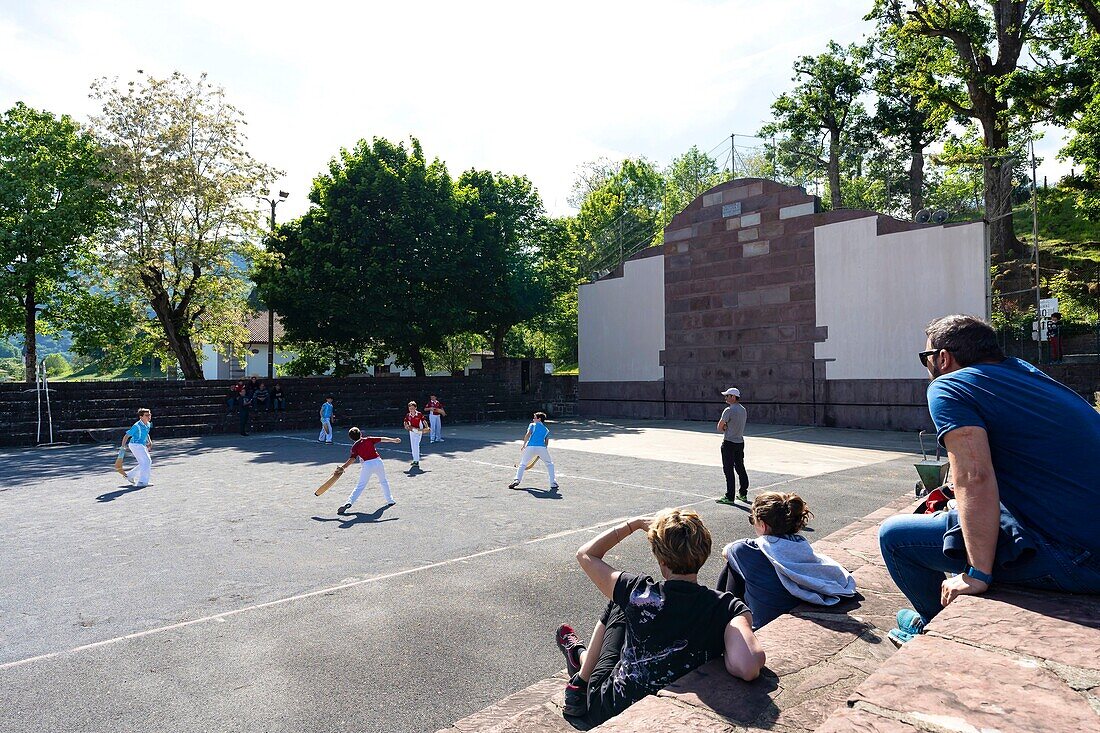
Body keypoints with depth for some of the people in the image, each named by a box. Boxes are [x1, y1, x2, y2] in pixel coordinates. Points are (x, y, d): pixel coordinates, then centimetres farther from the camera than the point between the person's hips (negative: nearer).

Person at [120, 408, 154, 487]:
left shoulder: (148, 424, 6)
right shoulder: (137, 426, -20)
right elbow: (126, 436, -16)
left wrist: (149, 441, 8)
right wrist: (123, 447, -16)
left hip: (142, 445, 9)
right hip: (135, 445, -9)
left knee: (145, 463, 15)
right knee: (147, 461, -13)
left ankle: (130, 475, 28)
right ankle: (142, 482, -9)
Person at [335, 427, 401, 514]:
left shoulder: (355, 446, 2)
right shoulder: (368, 439, 7)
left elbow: (352, 459, -11)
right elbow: (382, 439, 9)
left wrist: (342, 467, -16)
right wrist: (394, 440, 16)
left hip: (367, 465, -2)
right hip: (378, 461, 2)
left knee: (360, 486, 1)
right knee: (383, 481, 24)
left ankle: (349, 502, -14)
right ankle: (390, 500, 31)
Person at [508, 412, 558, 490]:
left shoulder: (532, 425, 19)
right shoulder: (546, 429, 27)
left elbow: (528, 435, 3)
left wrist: (524, 445, 9)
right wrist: (540, 454, 26)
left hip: (530, 446, -2)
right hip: (542, 448, 2)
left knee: (522, 464, 14)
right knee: (550, 464, 21)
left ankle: (517, 480, -3)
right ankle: (553, 483, 12)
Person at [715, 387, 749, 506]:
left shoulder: (729, 410, -16)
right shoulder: (743, 410, 10)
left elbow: (719, 428, -11)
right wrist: (727, 427, 1)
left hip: (729, 443, -8)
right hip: (740, 442, 8)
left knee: (729, 470, -4)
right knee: (740, 468, 15)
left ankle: (730, 497, -2)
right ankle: (743, 494, 23)